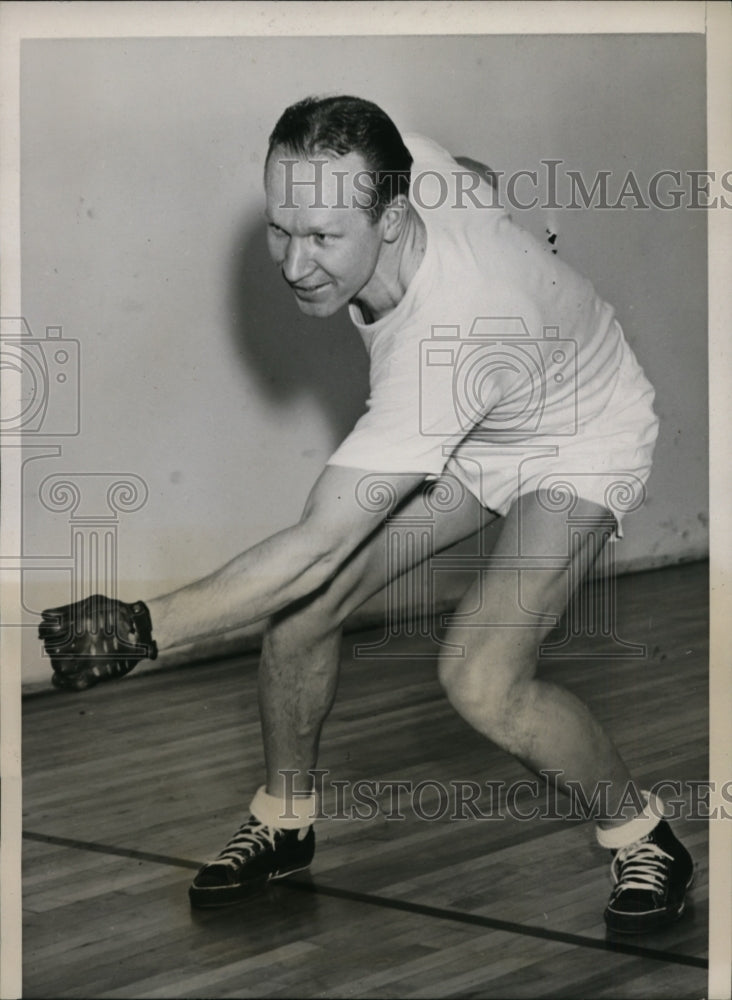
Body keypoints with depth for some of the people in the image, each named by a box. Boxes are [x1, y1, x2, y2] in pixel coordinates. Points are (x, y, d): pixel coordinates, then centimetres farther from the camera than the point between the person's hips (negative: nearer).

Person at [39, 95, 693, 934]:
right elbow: (477, 177, 2)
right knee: (301, 608, -5)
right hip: (458, 436, 8)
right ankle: (284, 821, 20)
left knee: (483, 682, -26)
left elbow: (317, 549, -43)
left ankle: (642, 837, 1)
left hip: (576, 445, -7)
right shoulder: (391, 167, -25)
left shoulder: (445, 346, -45)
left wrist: (142, 629, -43)